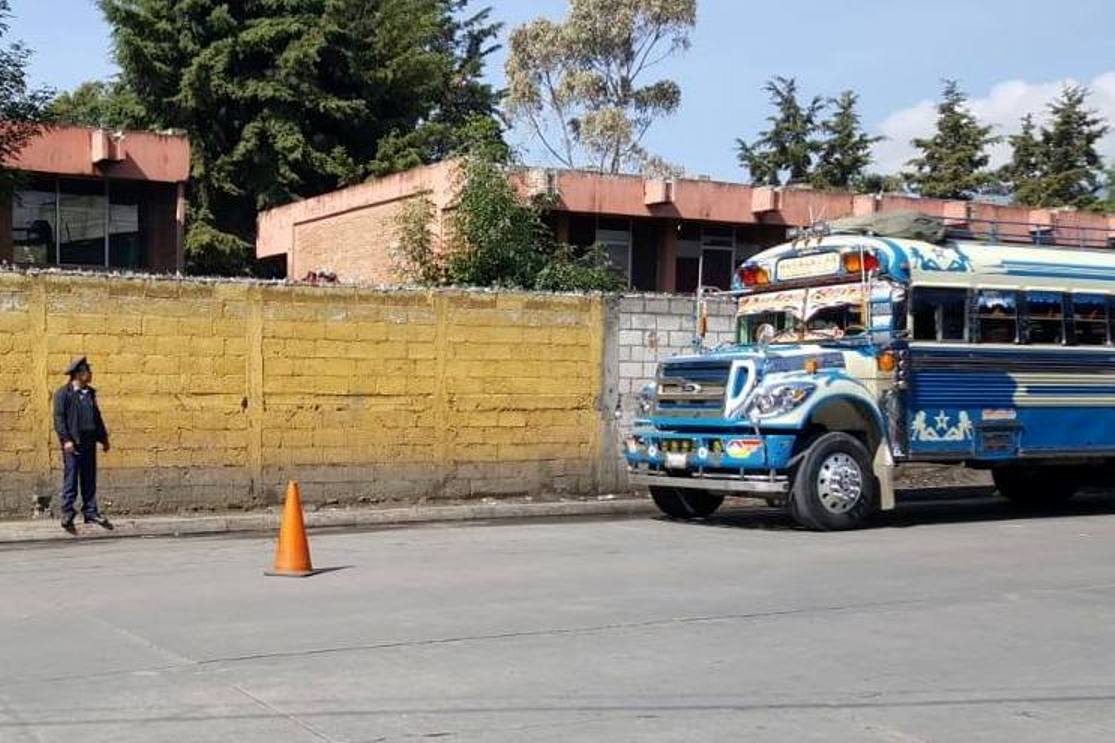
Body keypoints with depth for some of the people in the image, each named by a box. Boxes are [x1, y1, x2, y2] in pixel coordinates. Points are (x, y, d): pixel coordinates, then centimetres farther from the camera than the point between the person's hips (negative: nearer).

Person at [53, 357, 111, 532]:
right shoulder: (63, 393, -5)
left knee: (89, 480, 9)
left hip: (89, 442, 7)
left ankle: (91, 512, 14)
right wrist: (66, 440, -18)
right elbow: (59, 418, -10)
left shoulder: (90, 393, 16)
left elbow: (97, 417, 21)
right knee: (71, 480, -4)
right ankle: (67, 516, -1)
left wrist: (103, 438, 17)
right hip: (72, 443, -6)